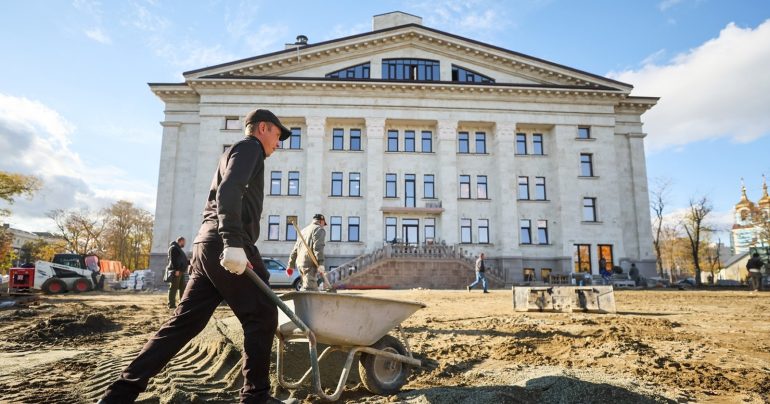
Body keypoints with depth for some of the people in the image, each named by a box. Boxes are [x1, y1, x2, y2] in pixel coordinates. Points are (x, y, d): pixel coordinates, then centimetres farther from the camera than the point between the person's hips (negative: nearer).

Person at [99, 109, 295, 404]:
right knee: (262, 317, -1)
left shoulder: (236, 153, 30)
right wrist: (233, 243, -29)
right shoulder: (250, 147, 0)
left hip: (208, 245, 10)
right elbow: (229, 191, -18)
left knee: (185, 321, 8)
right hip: (225, 247, -10)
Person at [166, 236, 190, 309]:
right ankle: (171, 304, -8)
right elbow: (173, 260, -18)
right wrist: (176, 269, -24)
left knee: (182, 288, 10)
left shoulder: (179, 249, 25)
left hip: (180, 272, 10)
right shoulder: (173, 248, -6)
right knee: (174, 288, -9)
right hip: (175, 271, -10)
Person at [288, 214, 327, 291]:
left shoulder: (304, 230, 25)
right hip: (310, 264, -8)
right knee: (309, 288, -13)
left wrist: (291, 265, 23)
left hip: (300, 263, 8)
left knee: (313, 288, 14)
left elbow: (295, 249, 22)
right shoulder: (319, 230, 1)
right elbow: (318, 248, -14)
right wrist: (320, 264, -20)